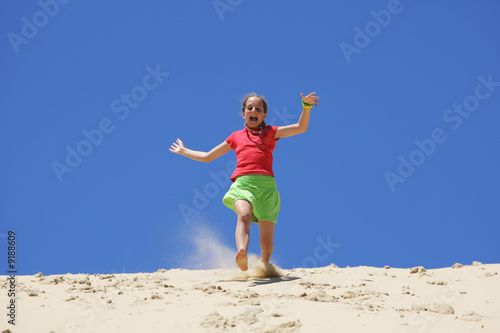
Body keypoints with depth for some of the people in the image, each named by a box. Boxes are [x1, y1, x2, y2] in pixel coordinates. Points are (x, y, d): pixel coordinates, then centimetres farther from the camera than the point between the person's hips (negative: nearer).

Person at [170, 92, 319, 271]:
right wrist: (183, 151, 42)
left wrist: (306, 106, 0)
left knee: (267, 244, -3)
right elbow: (207, 157, 36)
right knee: (244, 214, -37)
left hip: (266, 185, 0)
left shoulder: (270, 132, 23)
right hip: (242, 183, 0)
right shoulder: (236, 137, 27)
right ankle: (242, 256, -60)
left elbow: (301, 128, 13)